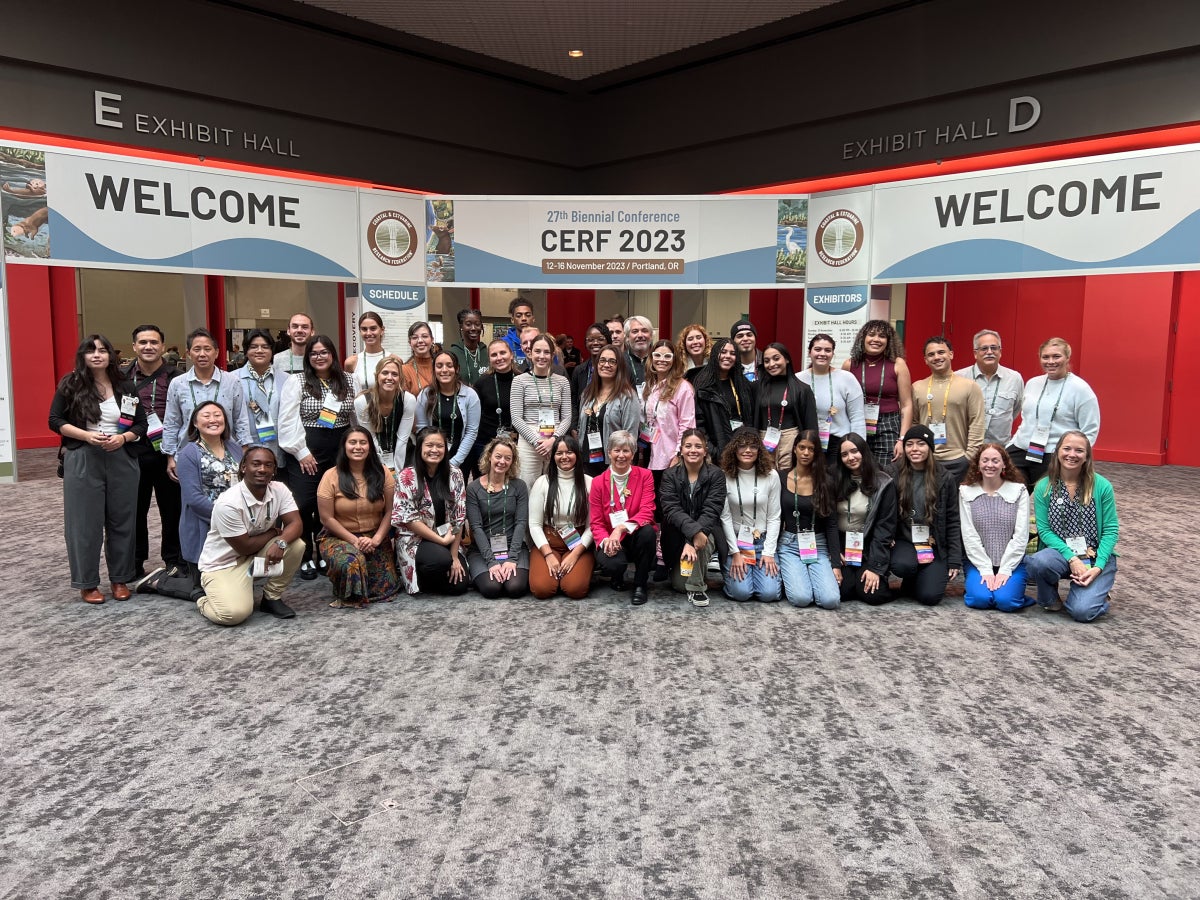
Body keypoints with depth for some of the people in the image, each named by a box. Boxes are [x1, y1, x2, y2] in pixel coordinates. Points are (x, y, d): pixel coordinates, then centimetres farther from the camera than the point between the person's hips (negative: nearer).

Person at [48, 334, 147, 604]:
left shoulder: (125, 387, 7)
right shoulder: (71, 384, 0)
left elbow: (141, 424, 9)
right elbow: (55, 421, -1)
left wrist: (123, 437, -11)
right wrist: (86, 435, -16)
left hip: (122, 460, 2)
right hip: (83, 462, -2)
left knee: (122, 520, 7)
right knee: (85, 522, 1)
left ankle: (120, 579, 19)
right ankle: (87, 584, 12)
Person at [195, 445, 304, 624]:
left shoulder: (279, 490, -10)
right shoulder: (228, 504, -28)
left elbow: (295, 524, -16)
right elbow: (244, 547, -22)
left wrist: (280, 542, -36)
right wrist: (273, 532, -9)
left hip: (257, 554, 6)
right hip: (222, 563, -6)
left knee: (296, 545, -21)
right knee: (235, 613, -28)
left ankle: (271, 598, 0)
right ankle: (205, 602, 10)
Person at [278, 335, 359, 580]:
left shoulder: (349, 381, 9)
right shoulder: (296, 382, -1)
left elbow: (357, 416, 12)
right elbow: (288, 421, -6)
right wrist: (301, 452, -10)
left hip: (340, 452, 3)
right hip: (306, 452, -3)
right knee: (303, 504, -6)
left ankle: (324, 555, 22)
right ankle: (305, 557, 9)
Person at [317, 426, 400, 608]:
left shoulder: (382, 473, -2)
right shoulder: (331, 477, -9)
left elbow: (390, 511, -2)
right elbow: (327, 519, -8)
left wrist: (376, 539, -15)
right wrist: (354, 540, -15)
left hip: (375, 537, 2)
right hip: (339, 537, -2)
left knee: (387, 586, -12)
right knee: (351, 563, -35)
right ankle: (347, 597, 0)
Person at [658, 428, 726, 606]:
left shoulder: (716, 475, -7)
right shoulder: (670, 475, -3)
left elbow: (711, 511, -17)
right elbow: (671, 509, -17)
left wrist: (692, 541, -31)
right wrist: (693, 531, -36)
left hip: (707, 533, -2)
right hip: (677, 537, 2)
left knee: (699, 543, -36)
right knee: (680, 585, -9)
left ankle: (697, 587, -16)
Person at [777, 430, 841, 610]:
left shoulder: (824, 482, 1)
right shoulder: (781, 478, 1)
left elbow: (831, 523, 1)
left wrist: (836, 562, -5)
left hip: (818, 546, 1)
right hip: (789, 545, -1)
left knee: (831, 600, -19)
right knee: (801, 598, -22)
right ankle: (788, 577, 12)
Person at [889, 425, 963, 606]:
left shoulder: (945, 479, 1)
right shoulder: (895, 476, 2)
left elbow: (953, 522, 2)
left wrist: (955, 560, -2)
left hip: (934, 545, 0)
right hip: (904, 541, 0)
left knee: (930, 596, -18)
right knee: (903, 565, -34)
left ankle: (910, 586, 20)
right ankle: (910, 581, 5)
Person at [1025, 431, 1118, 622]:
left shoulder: (1102, 486, -4)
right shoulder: (1043, 487, -2)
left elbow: (1111, 529, -3)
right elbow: (1044, 530, -5)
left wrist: (1098, 566, -15)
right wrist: (1072, 559, -18)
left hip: (1096, 557, -1)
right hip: (1061, 553, 1)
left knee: (1082, 611, -22)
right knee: (1038, 563, -36)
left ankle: (1097, 588, 16)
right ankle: (1049, 598, 0)